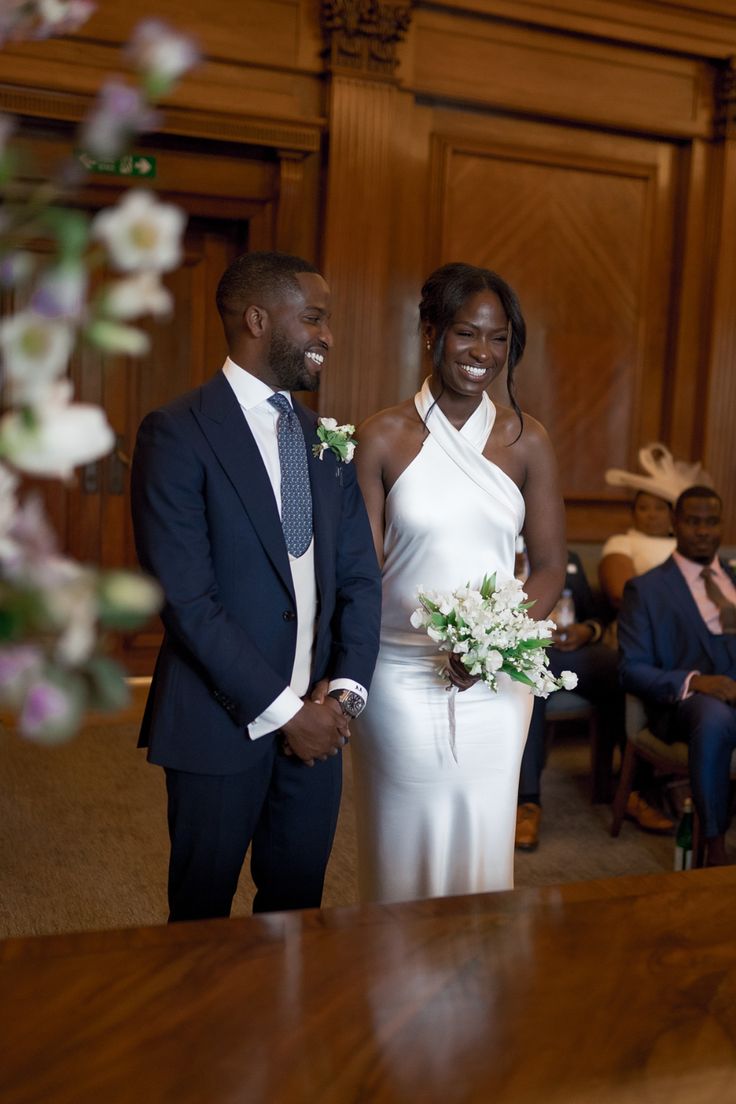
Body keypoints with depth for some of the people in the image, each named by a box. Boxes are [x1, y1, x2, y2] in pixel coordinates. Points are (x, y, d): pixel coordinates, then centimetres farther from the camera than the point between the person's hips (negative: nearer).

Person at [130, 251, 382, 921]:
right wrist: (282, 709, -15)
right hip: (222, 723, -5)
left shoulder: (328, 440, 9)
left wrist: (346, 687, -6)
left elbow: (360, 576, 9)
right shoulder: (177, 433, -11)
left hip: (317, 719, 5)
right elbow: (185, 597, -16)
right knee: (203, 911, 13)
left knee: (298, 905, 16)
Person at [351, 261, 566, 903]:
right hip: (401, 677, -2)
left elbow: (550, 565, 4)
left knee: (483, 845, 13)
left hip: (495, 682, 2)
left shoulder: (527, 441, 1)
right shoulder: (383, 438, -4)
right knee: (402, 849, 11)